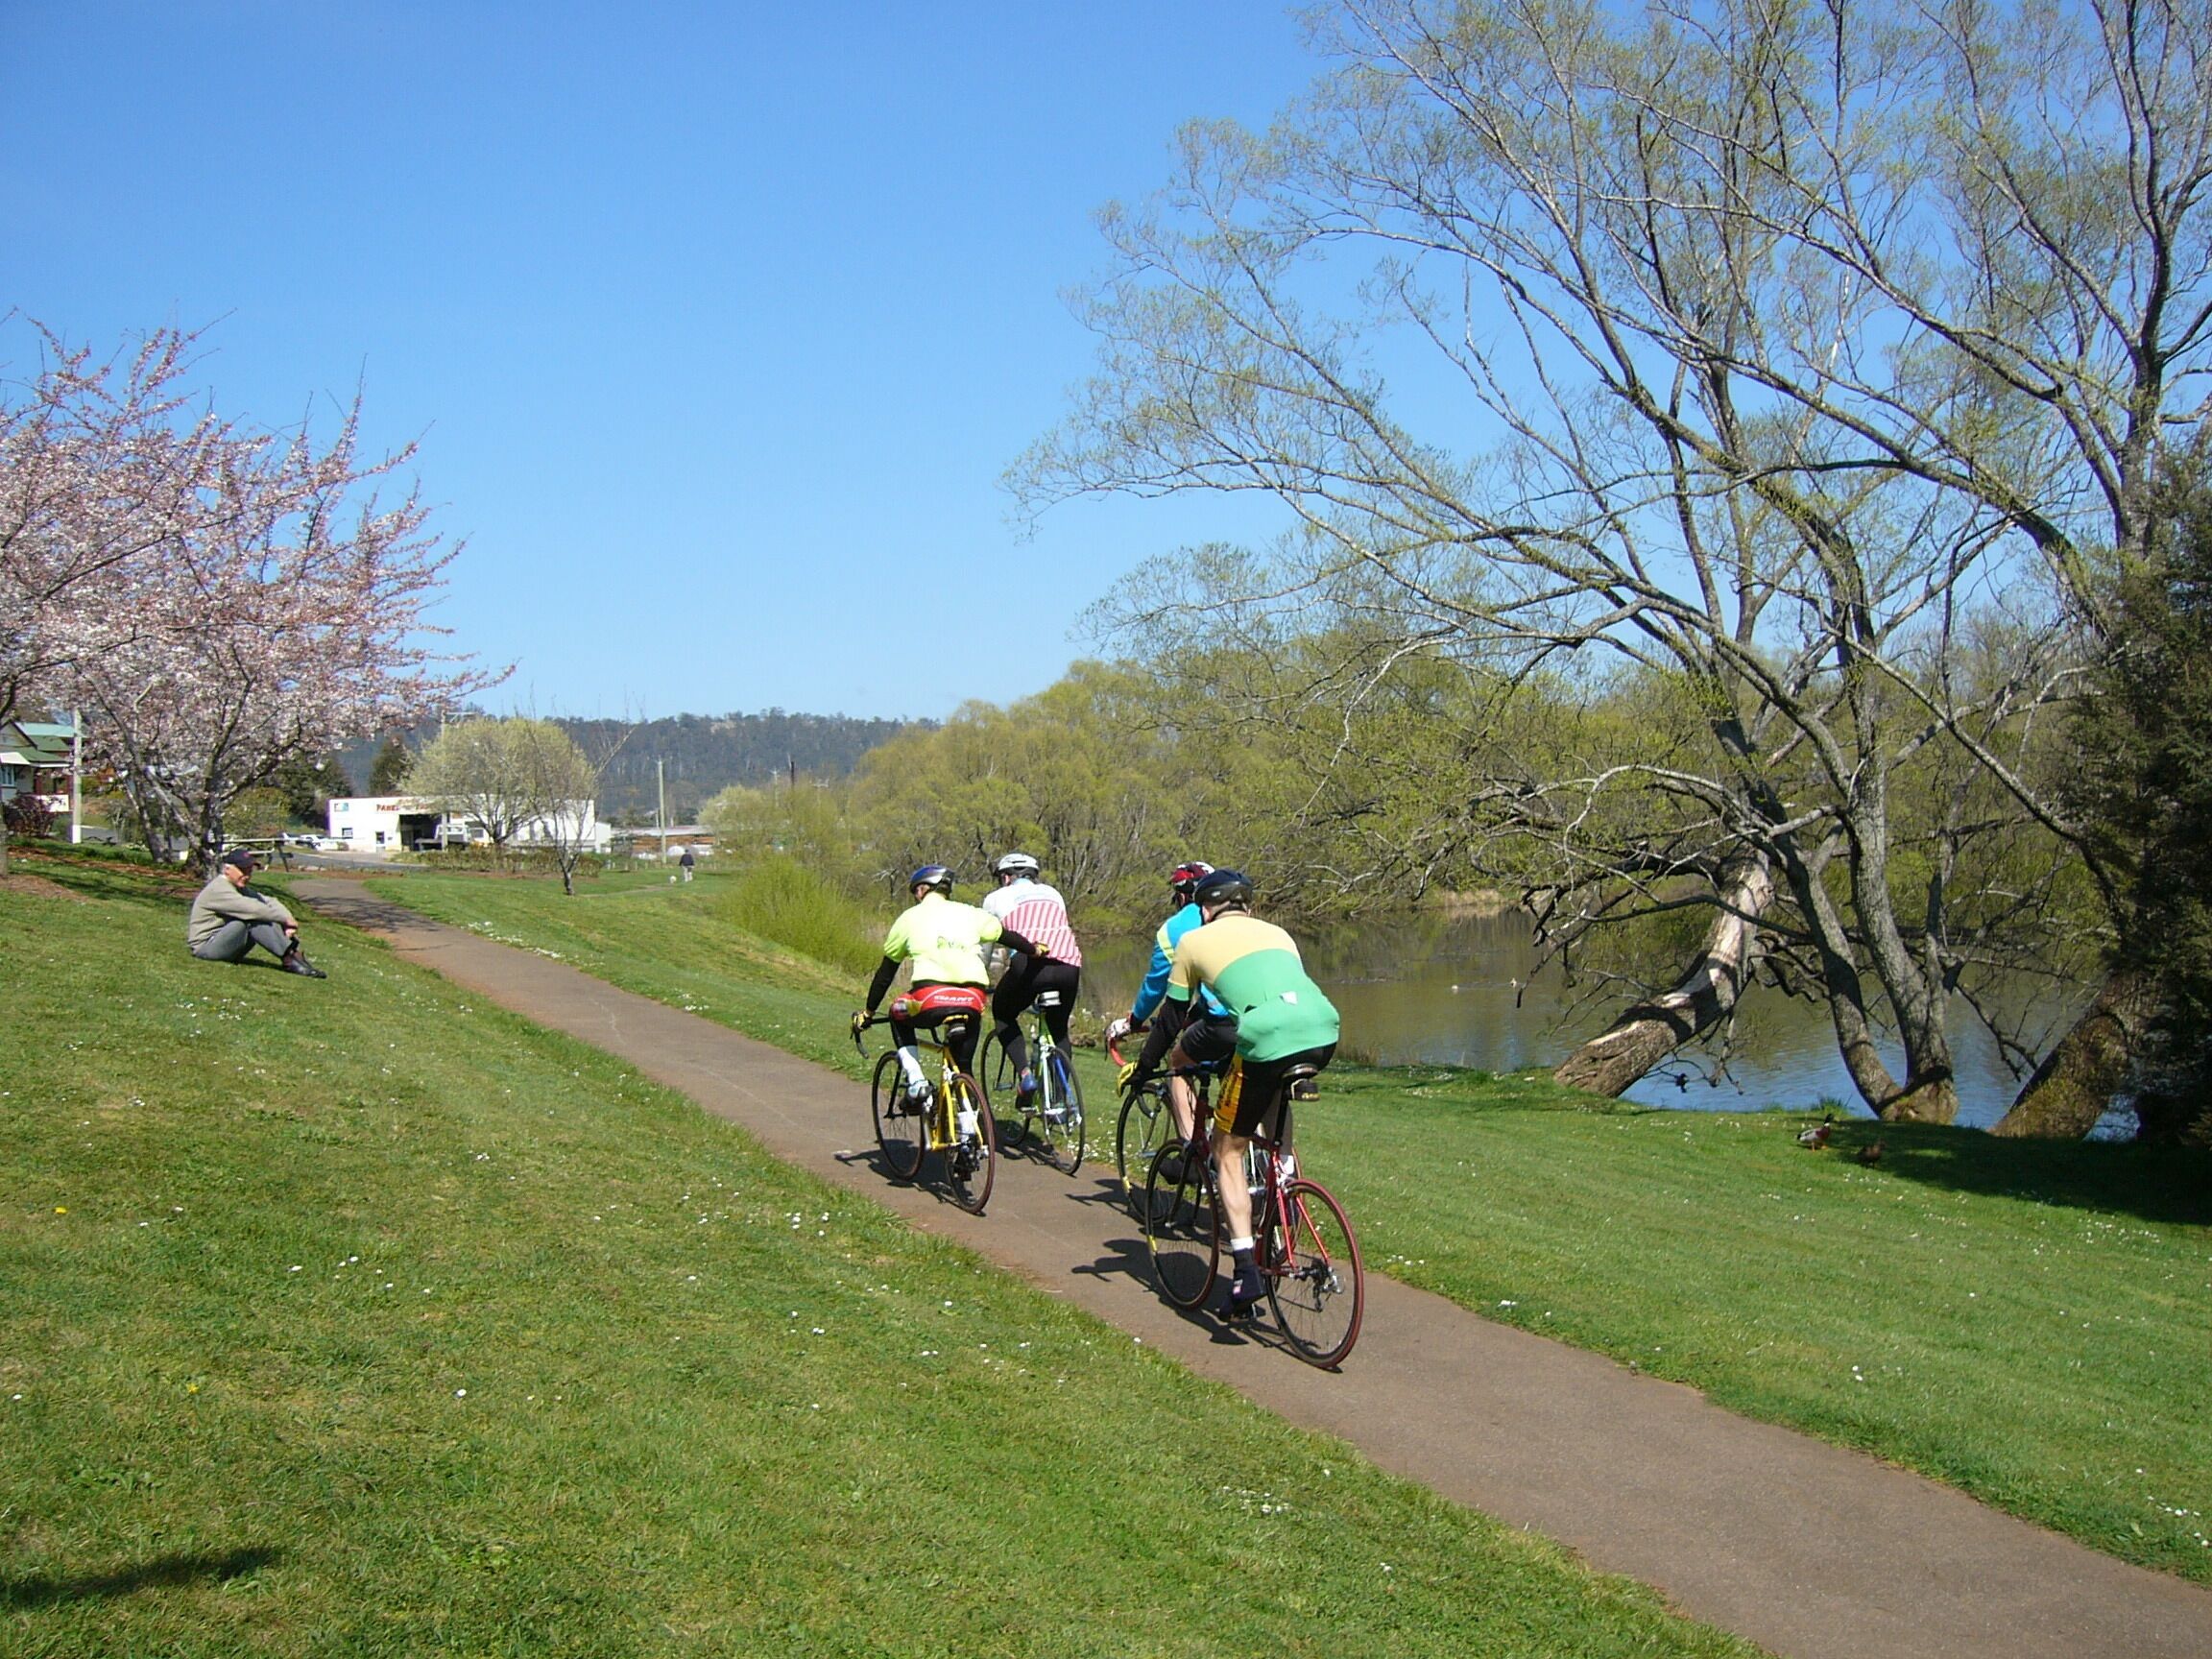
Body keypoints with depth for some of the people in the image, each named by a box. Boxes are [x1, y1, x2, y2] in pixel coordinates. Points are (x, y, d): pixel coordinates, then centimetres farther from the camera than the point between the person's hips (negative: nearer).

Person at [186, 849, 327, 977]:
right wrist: (285, 919, -22)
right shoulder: (218, 890, -17)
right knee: (252, 919, -28)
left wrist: (288, 921, -16)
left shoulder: (242, 889, 14)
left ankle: (291, 956, -22)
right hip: (206, 945, -9)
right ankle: (288, 957, -31)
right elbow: (253, 908, -26)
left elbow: (269, 902, 2)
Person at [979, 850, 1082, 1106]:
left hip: (1030, 963, -3)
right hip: (1069, 964, 3)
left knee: (1003, 1014, 23)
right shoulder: (1053, 894, 30)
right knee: (1059, 1029, 25)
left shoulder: (996, 898, 21)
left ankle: (1025, 1073, 3)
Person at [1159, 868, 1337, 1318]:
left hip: (1267, 1041, -5)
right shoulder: (1277, 932, 32)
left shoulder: (1195, 940, 20)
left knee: (1228, 1151, 12)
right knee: (1277, 1099, 38)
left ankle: (1246, 1273, 5)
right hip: (1324, 1032, 5)